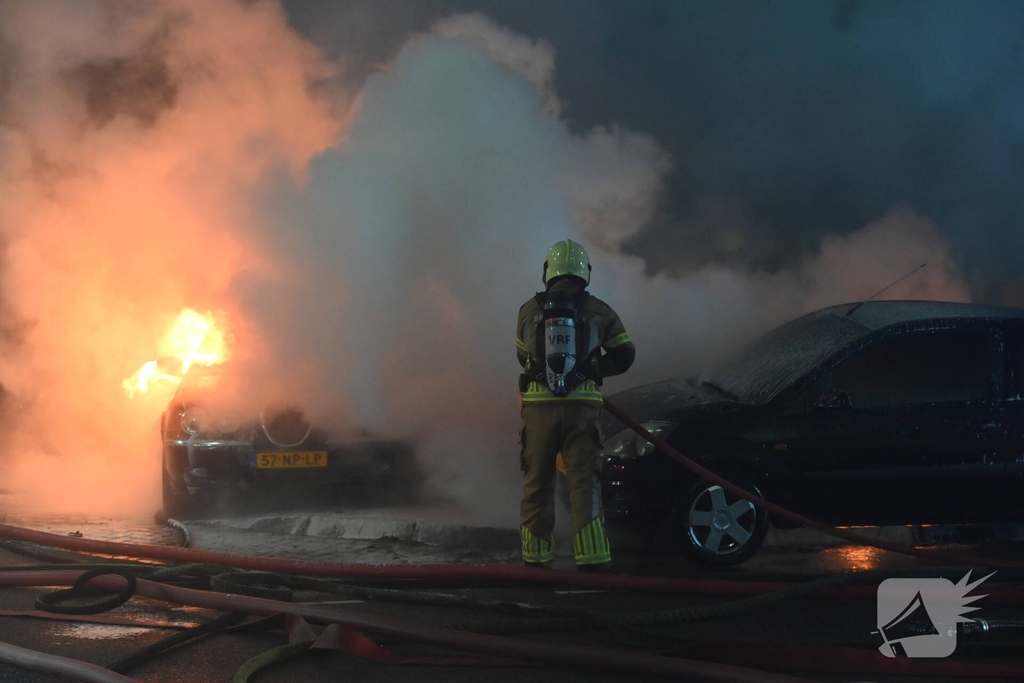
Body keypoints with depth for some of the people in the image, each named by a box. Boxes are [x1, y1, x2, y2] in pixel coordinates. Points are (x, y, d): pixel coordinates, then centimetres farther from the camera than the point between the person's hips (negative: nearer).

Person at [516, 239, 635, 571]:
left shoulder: (529, 311, 6)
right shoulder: (598, 311, 3)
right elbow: (624, 356, 9)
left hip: (538, 406, 1)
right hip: (581, 406, -1)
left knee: (537, 482, 9)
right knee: (583, 482, 0)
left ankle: (536, 556, 11)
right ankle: (592, 557, -7)